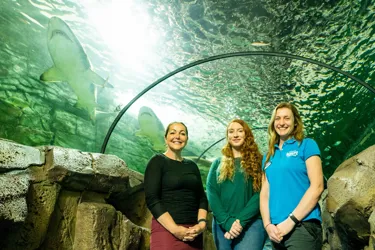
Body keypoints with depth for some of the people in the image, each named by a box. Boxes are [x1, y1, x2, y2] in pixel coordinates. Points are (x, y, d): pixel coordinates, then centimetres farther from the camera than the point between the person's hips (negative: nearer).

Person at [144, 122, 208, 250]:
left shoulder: (192, 165, 12)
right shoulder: (158, 161, -3)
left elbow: (202, 198, 11)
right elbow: (152, 199, -11)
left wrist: (201, 224, -7)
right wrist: (175, 229, -17)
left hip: (193, 232, 5)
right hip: (166, 230, -5)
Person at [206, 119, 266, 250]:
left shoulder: (258, 162, 5)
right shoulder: (218, 163, 12)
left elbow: (260, 194, -5)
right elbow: (211, 192, 1)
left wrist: (241, 220, -16)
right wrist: (227, 221, -13)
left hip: (251, 224, -3)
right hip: (222, 225, 3)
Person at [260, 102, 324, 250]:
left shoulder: (307, 145, 1)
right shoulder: (268, 156, 14)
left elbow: (317, 186, -9)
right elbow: (264, 193, 9)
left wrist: (290, 221, -13)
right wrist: (268, 224, -7)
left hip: (302, 225, -5)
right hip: (277, 230, 5)